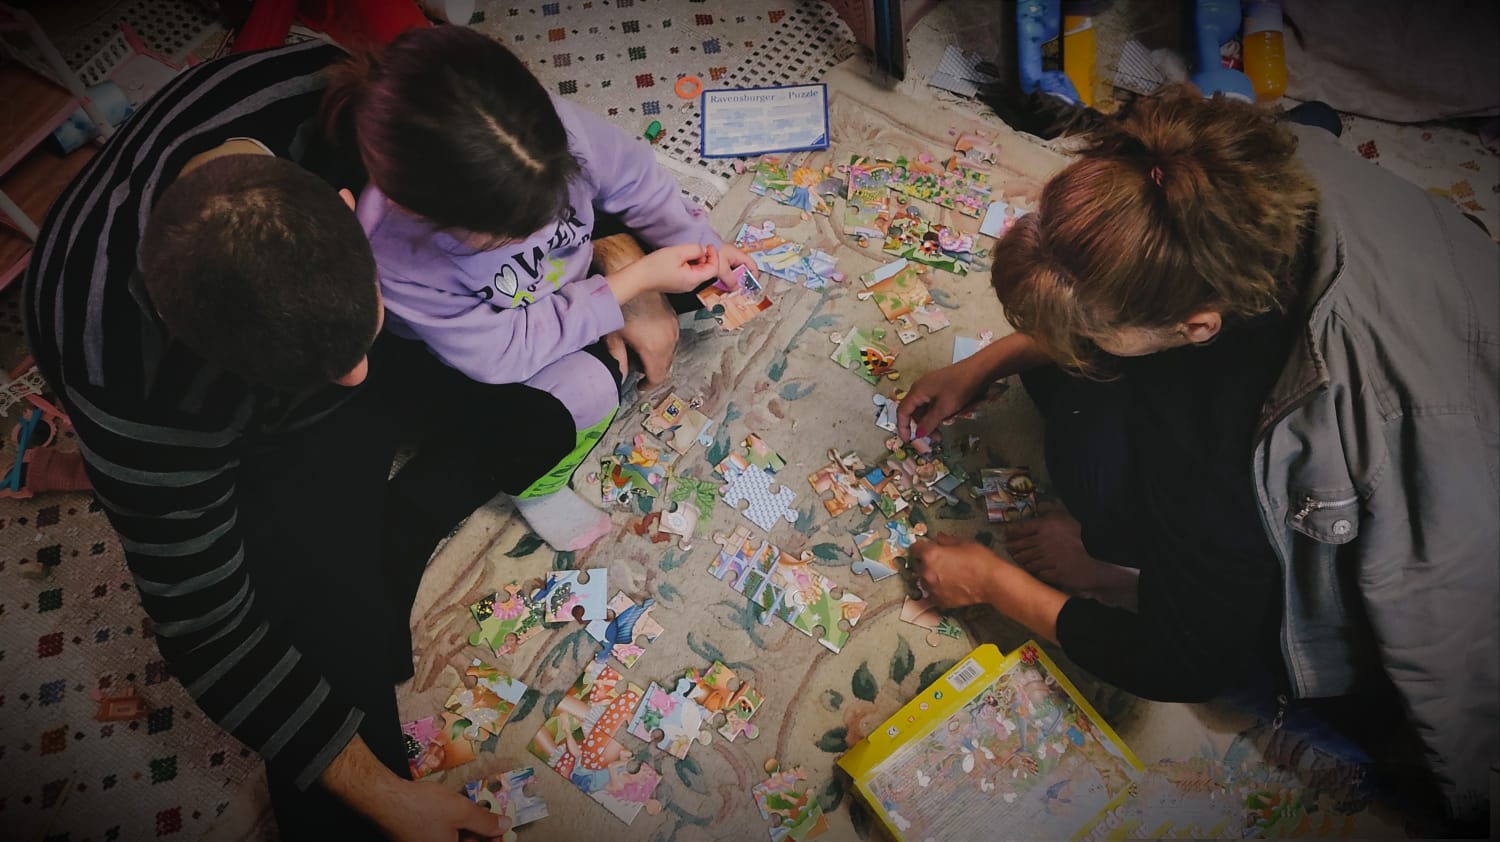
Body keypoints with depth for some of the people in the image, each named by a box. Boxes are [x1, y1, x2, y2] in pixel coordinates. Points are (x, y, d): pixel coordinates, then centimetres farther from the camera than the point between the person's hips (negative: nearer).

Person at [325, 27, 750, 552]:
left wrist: (697, 242, -18)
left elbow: (634, 179, -12)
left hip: (575, 274, 5)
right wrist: (631, 286, -34)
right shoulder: (392, 258, -41)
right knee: (586, 391, -27)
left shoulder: (552, 128, -34)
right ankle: (530, 484, 1)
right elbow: (504, 353, -34)